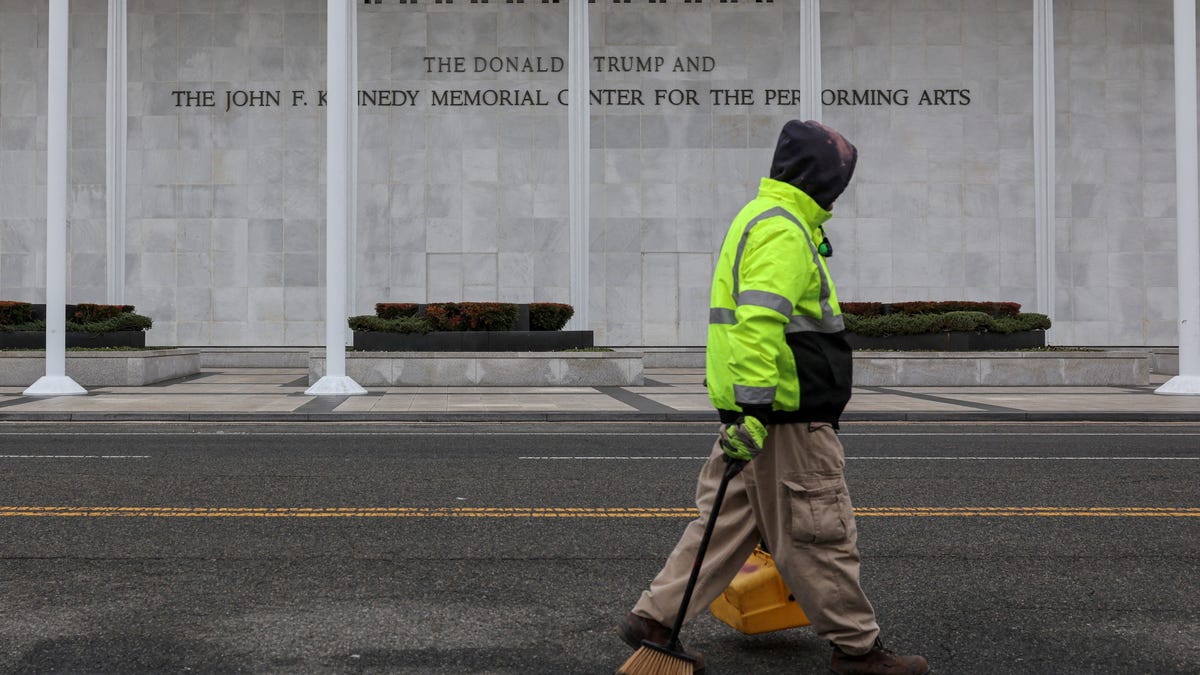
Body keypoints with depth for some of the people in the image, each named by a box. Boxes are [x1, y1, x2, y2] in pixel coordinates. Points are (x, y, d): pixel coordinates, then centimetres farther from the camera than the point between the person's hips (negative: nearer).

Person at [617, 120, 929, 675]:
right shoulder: (783, 230, -15)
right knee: (819, 533, 1)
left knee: (728, 521, 14)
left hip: (763, 408, 10)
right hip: (786, 415, -10)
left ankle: (652, 618, 17)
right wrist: (755, 408, -31)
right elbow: (759, 321, -27)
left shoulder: (760, 218, 21)